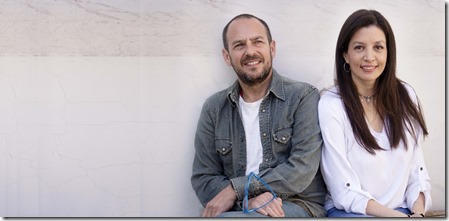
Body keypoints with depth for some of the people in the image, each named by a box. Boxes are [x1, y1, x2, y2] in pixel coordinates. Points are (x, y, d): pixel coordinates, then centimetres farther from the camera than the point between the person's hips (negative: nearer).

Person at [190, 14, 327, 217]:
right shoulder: (214, 108, 9)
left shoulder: (303, 97, -1)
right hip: (240, 209, 4)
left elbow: (302, 169, -10)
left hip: (297, 207, -3)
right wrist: (248, 199, -15)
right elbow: (203, 178, 4)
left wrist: (236, 189, -14)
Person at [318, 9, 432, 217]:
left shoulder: (405, 96, 4)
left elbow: (417, 168, 7)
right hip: (350, 211, -3)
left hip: (404, 209, 4)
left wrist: (418, 212, -9)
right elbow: (346, 193, -13)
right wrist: (402, 217, -16)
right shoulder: (331, 105, -12)